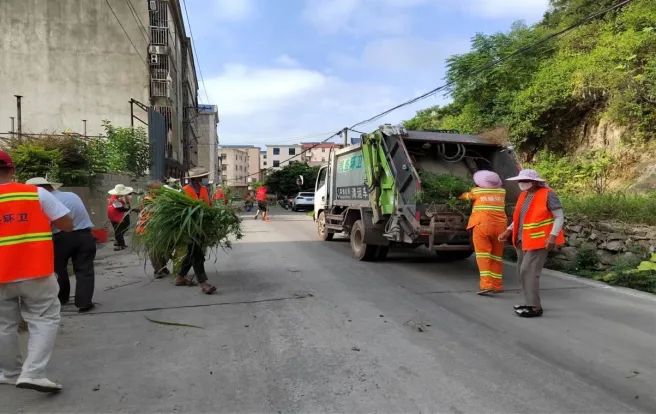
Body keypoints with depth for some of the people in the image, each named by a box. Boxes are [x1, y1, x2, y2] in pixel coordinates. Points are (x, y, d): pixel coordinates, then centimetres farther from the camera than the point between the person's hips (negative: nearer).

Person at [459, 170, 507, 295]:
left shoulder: (476, 192, 2)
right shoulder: (502, 192, 12)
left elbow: (464, 196, 20)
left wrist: (458, 196, 40)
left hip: (482, 225, -4)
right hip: (499, 227, 4)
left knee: (483, 254, -4)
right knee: (496, 256, 12)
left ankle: (486, 284, -15)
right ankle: (497, 285, 16)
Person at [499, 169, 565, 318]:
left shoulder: (548, 195, -12)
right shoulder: (524, 195, 8)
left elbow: (559, 217, -10)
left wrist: (553, 236, -21)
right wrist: (508, 231, 9)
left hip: (539, 240, -8)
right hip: (523, 240, 8)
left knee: (529, 272, -11)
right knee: (523, 271, 13)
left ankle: (535, 307, -2)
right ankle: (531, 302, 25)